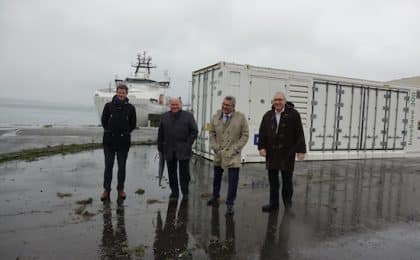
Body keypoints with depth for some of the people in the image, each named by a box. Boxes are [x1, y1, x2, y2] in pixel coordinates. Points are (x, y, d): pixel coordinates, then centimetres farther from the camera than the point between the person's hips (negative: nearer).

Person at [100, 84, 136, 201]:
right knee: (108, 166, 5)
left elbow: (133, 124, 9)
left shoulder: (130, 108, 2)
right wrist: (109, 131, 5)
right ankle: (107, 189, 16)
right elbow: (103, 120, 8)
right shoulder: (109, 105, 2)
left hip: (124, 141, 0)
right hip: (109, 140, 0)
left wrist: (125, 133, 5)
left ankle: (120, 189, 22)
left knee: (122, 166, 9)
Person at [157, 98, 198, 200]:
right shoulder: (164, 117, 10)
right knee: (171, 172, 9)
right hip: (169, 151, 3)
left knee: (184, 172, 3)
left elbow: (194, 131, 0)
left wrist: (188, 144, -7)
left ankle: (185, 193, 18)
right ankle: (174, 192, 23)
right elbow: (160, 133, 12)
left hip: (183, 150, -3)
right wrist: (160, 147, 7)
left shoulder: (188, 116, 1)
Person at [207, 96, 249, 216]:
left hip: (233, 154, -3)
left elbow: (245, 135, -5)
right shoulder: (216, 116, 2)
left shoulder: (241, 117, -8)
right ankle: (215, 197, 41)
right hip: (218, 153, 4)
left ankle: (230, 204, 9)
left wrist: (236, 149, -11)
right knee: (217, 176, 19)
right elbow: (212, 133, 8)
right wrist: (215, 147, -2)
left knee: (233, 181, -5)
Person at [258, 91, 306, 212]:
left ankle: (287, 202, 27)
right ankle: (273, 203, 23)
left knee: (287, 179, 8)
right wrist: (262, 147, -3)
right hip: (271, 153, 4)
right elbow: (262, 133, 7)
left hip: (287, 153, -3)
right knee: (272, 179, 11)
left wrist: (301, 150, -9)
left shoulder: (293, 114, -5)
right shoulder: (268, 115, 7)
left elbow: (299, 133, -7)